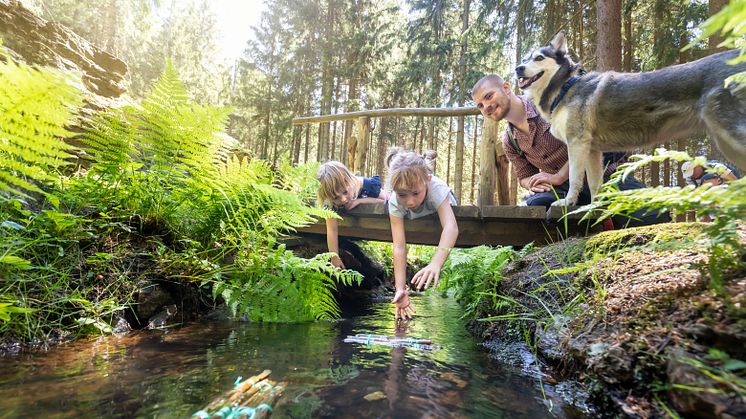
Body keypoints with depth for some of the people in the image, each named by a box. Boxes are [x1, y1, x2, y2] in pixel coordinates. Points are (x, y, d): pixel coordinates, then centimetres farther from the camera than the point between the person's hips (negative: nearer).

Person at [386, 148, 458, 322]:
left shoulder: (436, 188, -47)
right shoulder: (395, 202, -40)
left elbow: (451, 227, -62)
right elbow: (399, 247, -43)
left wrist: (435, 263, -78)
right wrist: (400, 289, -51)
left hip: (441, 208, -1)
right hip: (412, 224, 1)